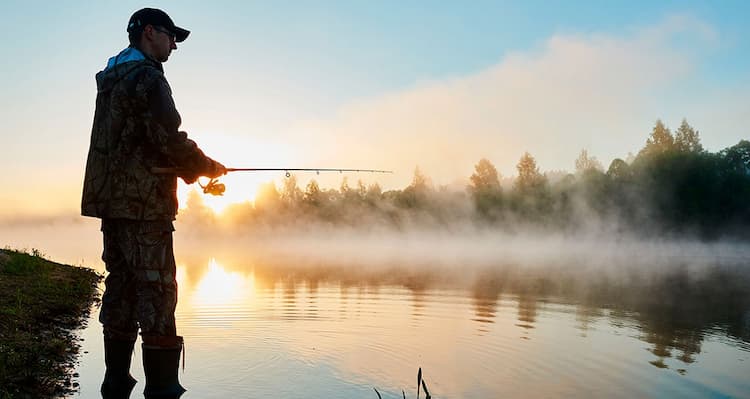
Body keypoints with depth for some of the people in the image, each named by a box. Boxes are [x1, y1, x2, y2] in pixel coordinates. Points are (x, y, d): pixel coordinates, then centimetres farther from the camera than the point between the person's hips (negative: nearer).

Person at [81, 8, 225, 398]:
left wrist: (190, 170, 16)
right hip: (143, 204, -9)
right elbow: (169, 140, -18)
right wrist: (209, 167, -1)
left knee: (121, 289, 11)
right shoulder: (147, 77, -9)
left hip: (112, 201, 9)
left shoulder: (110, 80, 20)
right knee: (156, 293, -8)